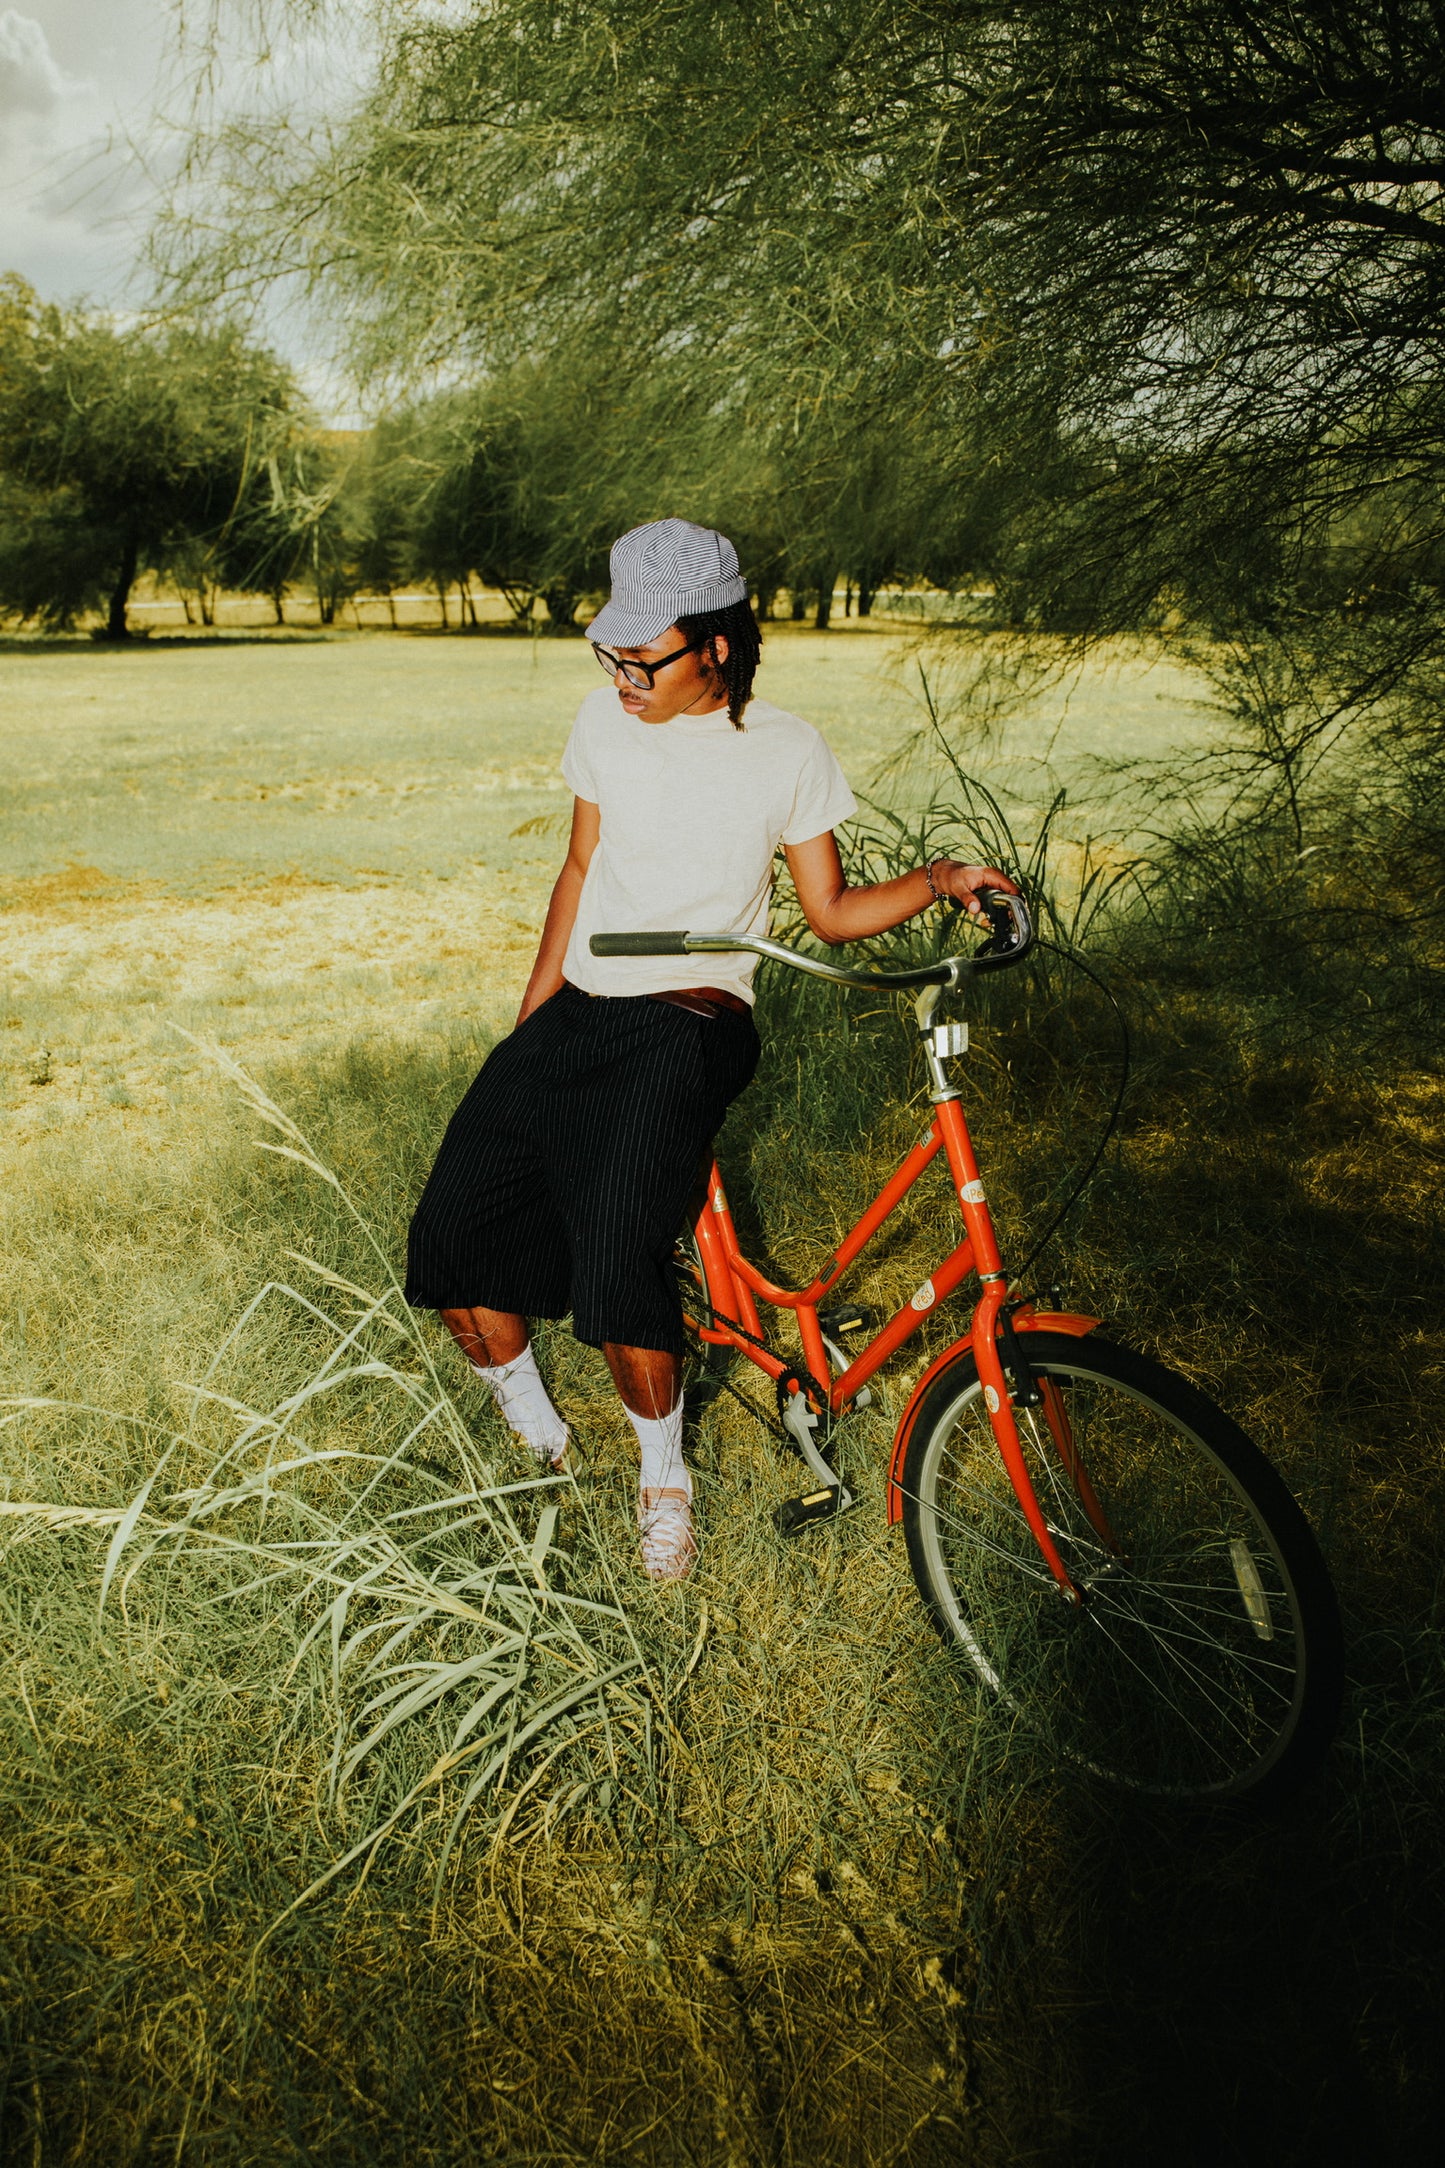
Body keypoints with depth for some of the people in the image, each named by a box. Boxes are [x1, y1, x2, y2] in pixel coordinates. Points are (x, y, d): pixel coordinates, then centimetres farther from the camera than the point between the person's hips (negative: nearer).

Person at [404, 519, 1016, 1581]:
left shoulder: (787, 750, -1)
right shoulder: (606, 720, 8)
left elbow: (833, 912, 5)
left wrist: (939, 879, -13)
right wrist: (530, 1023, 16)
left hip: (687, 1025, -4)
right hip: (574, 1014, 5)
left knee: (614, 1265, -27)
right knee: (450, 1239, -10)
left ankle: (665, 1476, 3)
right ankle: (538, 1439, 17)